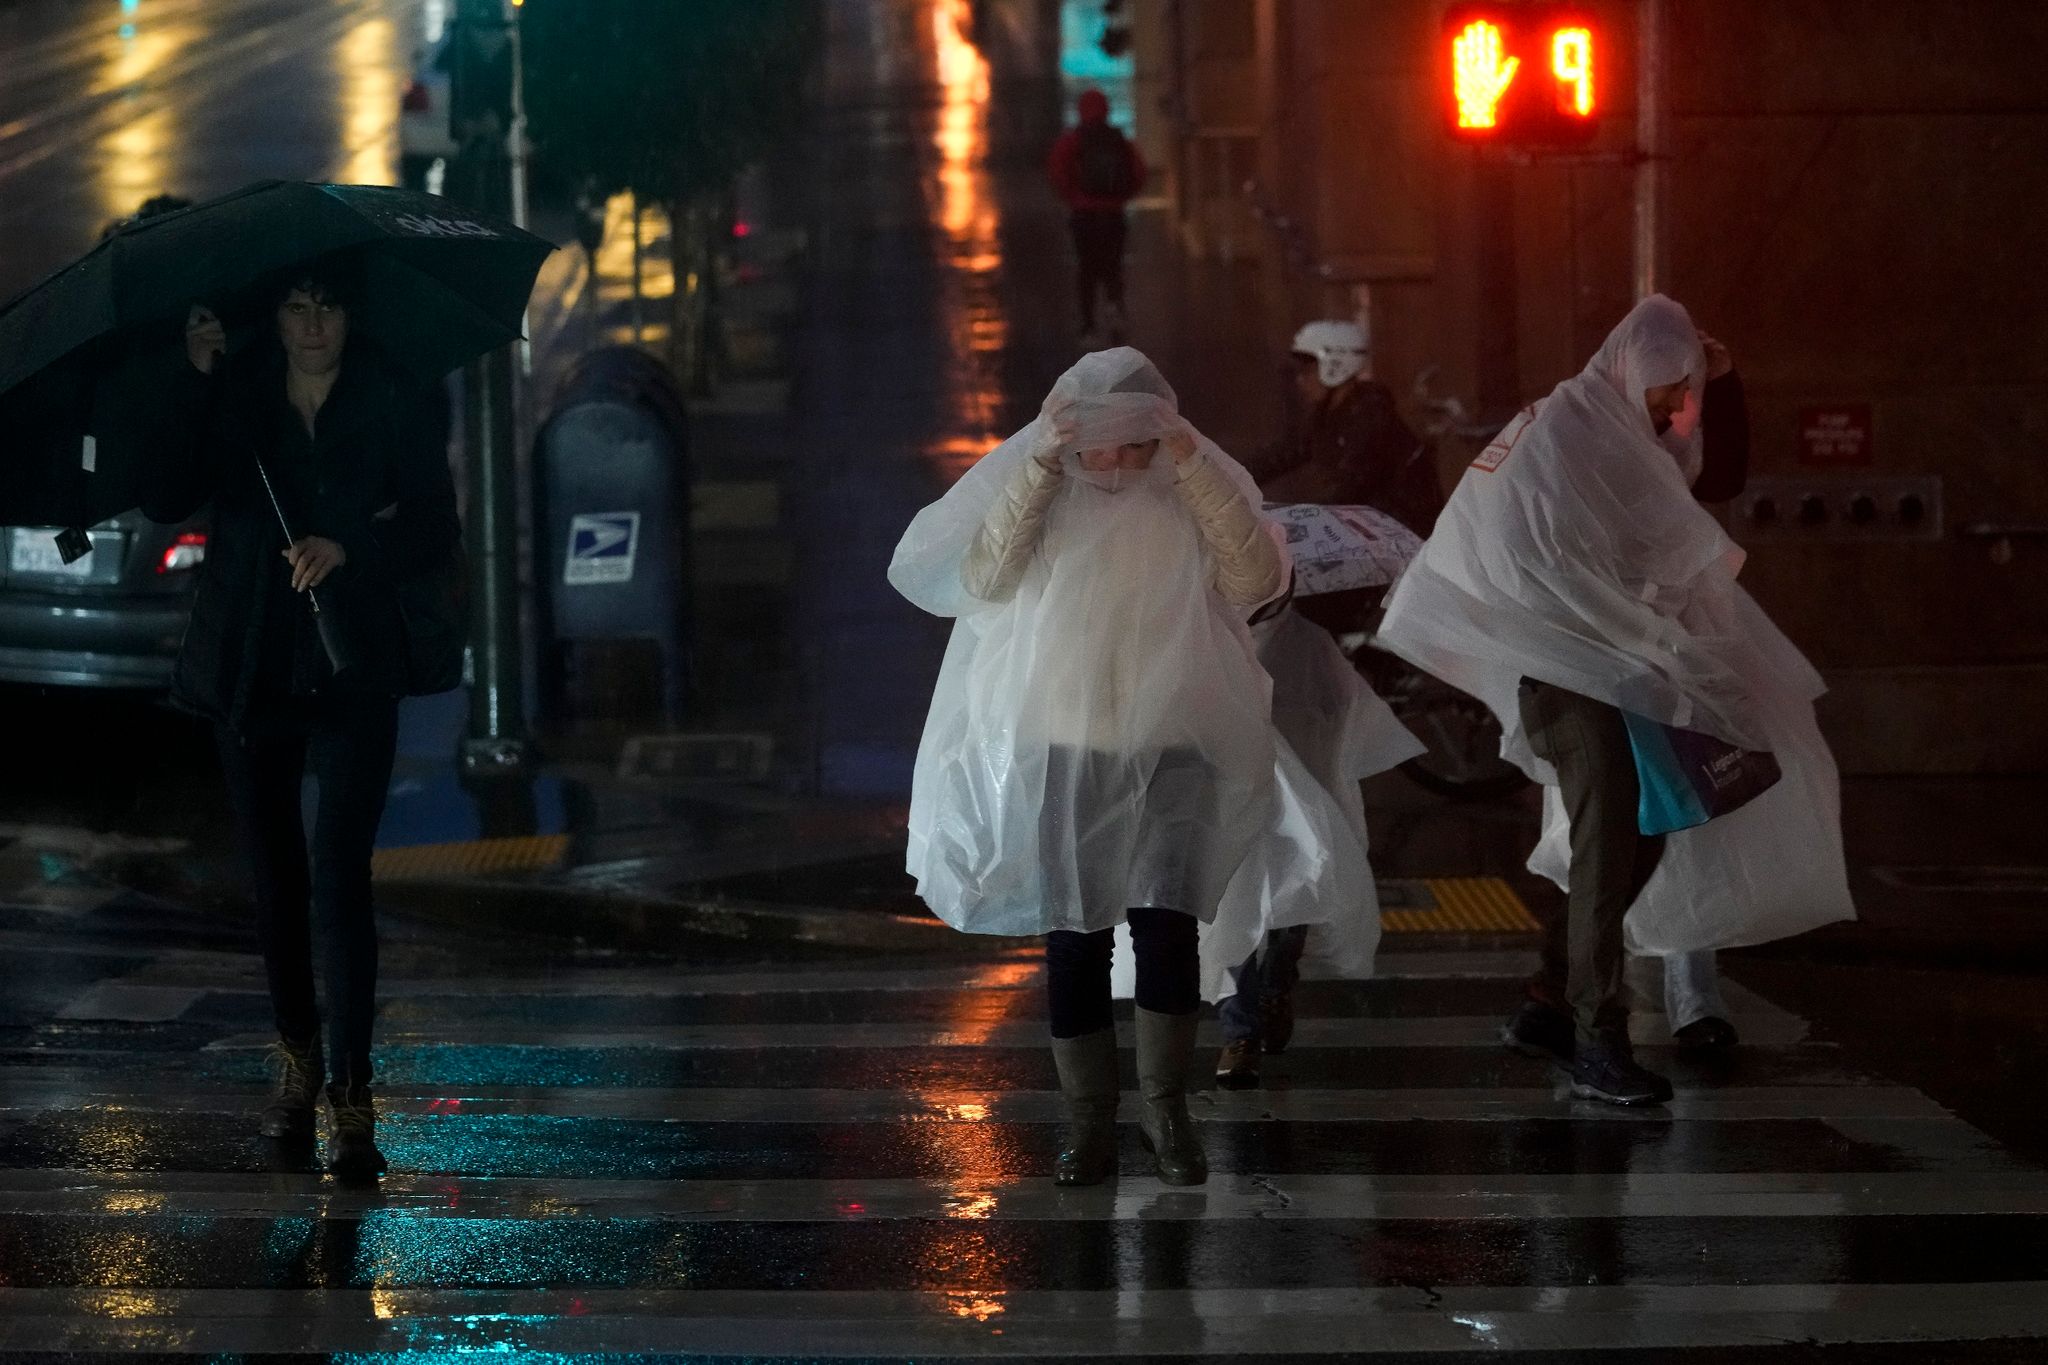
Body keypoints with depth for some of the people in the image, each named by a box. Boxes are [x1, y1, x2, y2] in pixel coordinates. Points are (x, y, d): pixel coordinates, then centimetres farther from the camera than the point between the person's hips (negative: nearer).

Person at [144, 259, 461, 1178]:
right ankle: (297, 1055, 31)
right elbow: (164, 501, -8)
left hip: (351, 665, -2)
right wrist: (198, 382, -13)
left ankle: (351, 1100, -14)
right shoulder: (232, 402, 3)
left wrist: (347, 547, -19)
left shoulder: (393, 407, 0)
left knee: (339, 871, -13)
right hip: (249, 669, 2)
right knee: (273, 874, 11)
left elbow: (436, 530, -2)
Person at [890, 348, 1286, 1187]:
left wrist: (1194, 470, -20)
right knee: (1074, 941, 3)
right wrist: (1039, 470, -21)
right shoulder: (1041, 496, 1)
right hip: (1061, 750, 1)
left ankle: (1164, 1108, 3)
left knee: (1167, 928, -13)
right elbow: (982, 577, -14)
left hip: (1172, 750, -1)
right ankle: (1090, 1120, 14)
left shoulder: (1195, 496, 0)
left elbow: (1257, 582, -14)